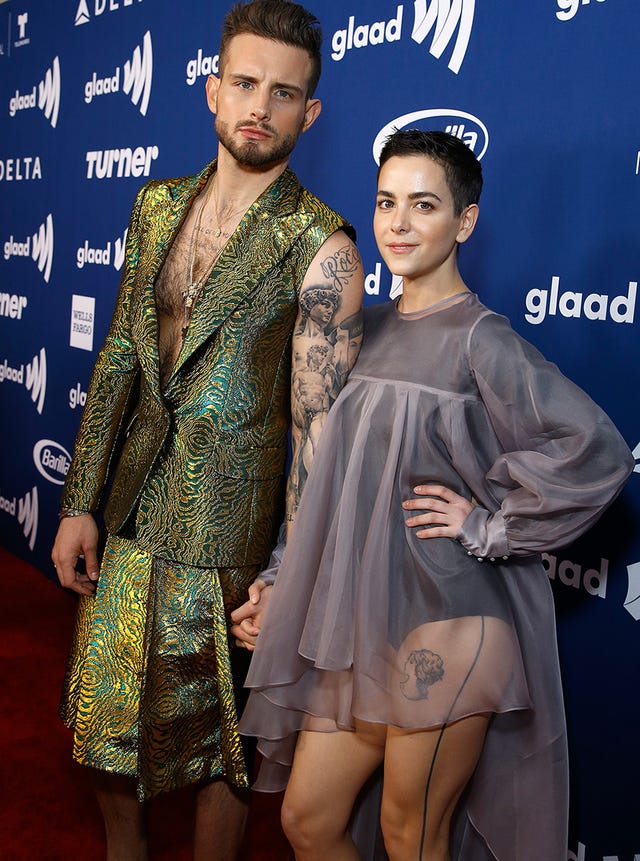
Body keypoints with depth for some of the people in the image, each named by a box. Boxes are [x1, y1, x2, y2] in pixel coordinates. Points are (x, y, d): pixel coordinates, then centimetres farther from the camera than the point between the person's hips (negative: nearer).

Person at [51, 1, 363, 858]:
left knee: (217, 736, 12)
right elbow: (119, 355, 8)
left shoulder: (320, 246, -13)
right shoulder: (158, 205, 6)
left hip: (229, 530, -6)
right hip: (132, 507, 6)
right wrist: (79, 502, 6)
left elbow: (320, 430, -15)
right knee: (103, 715, 20)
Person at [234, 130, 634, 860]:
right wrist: (281, 586, 13)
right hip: (361, 615, 7)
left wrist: (488, 525, -16)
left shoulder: (478, 339, -13)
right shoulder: (375, 327, 8)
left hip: (444, 625, -7)